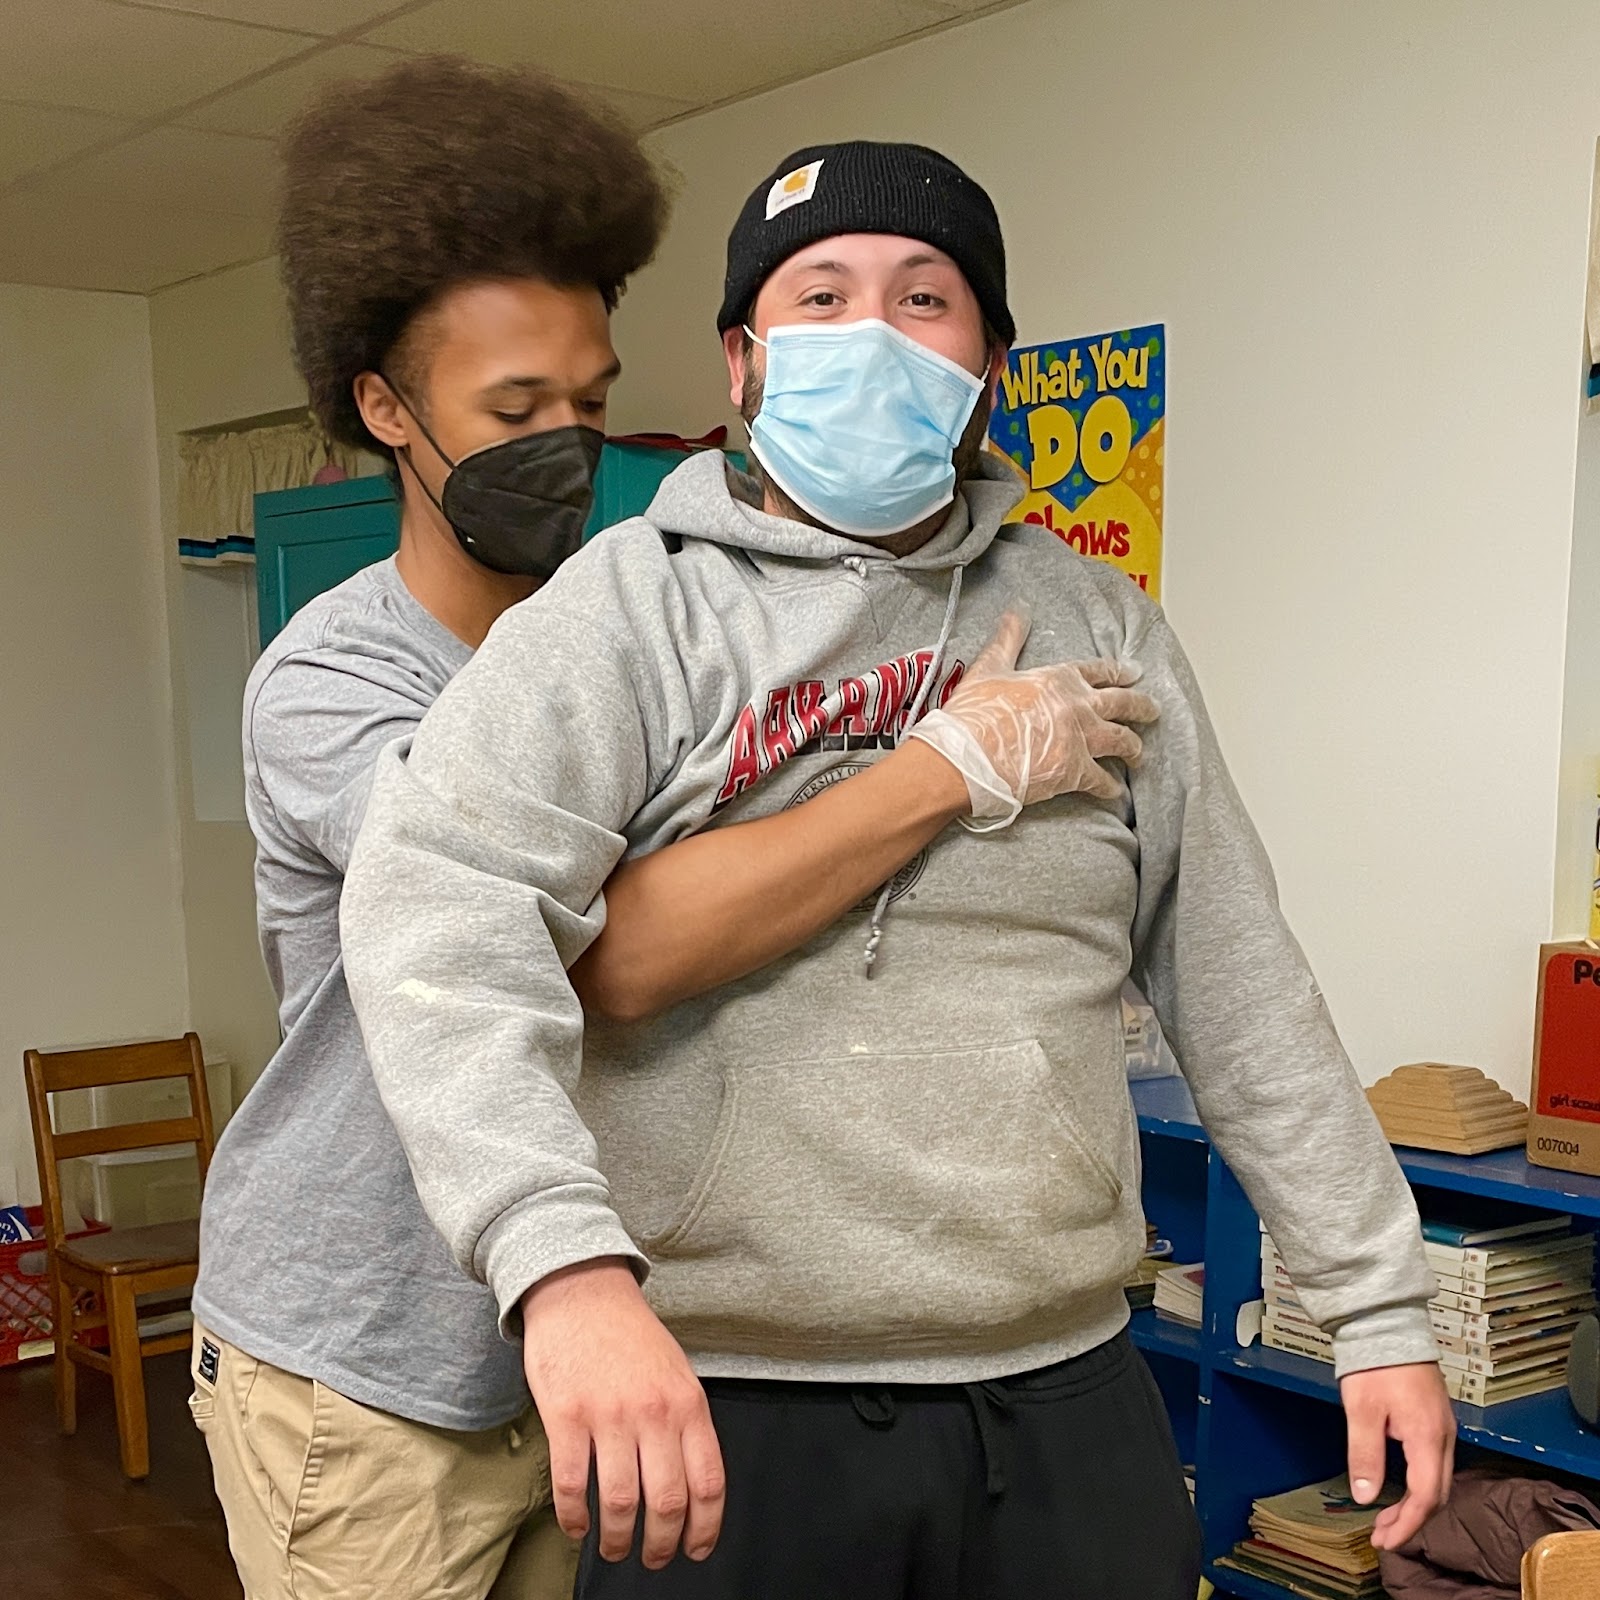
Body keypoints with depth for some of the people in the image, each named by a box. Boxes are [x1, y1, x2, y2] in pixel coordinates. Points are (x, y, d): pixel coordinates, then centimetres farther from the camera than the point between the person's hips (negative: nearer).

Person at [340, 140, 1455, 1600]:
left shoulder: (1095, 626, 8)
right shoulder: (633, 607, -5)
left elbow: (1243, 987, 10)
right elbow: (439, 899, -20)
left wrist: (1381, 1310, 8)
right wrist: (568, 1266, -34)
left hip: (1064, 1390, 4)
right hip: (716, 1415, -3)